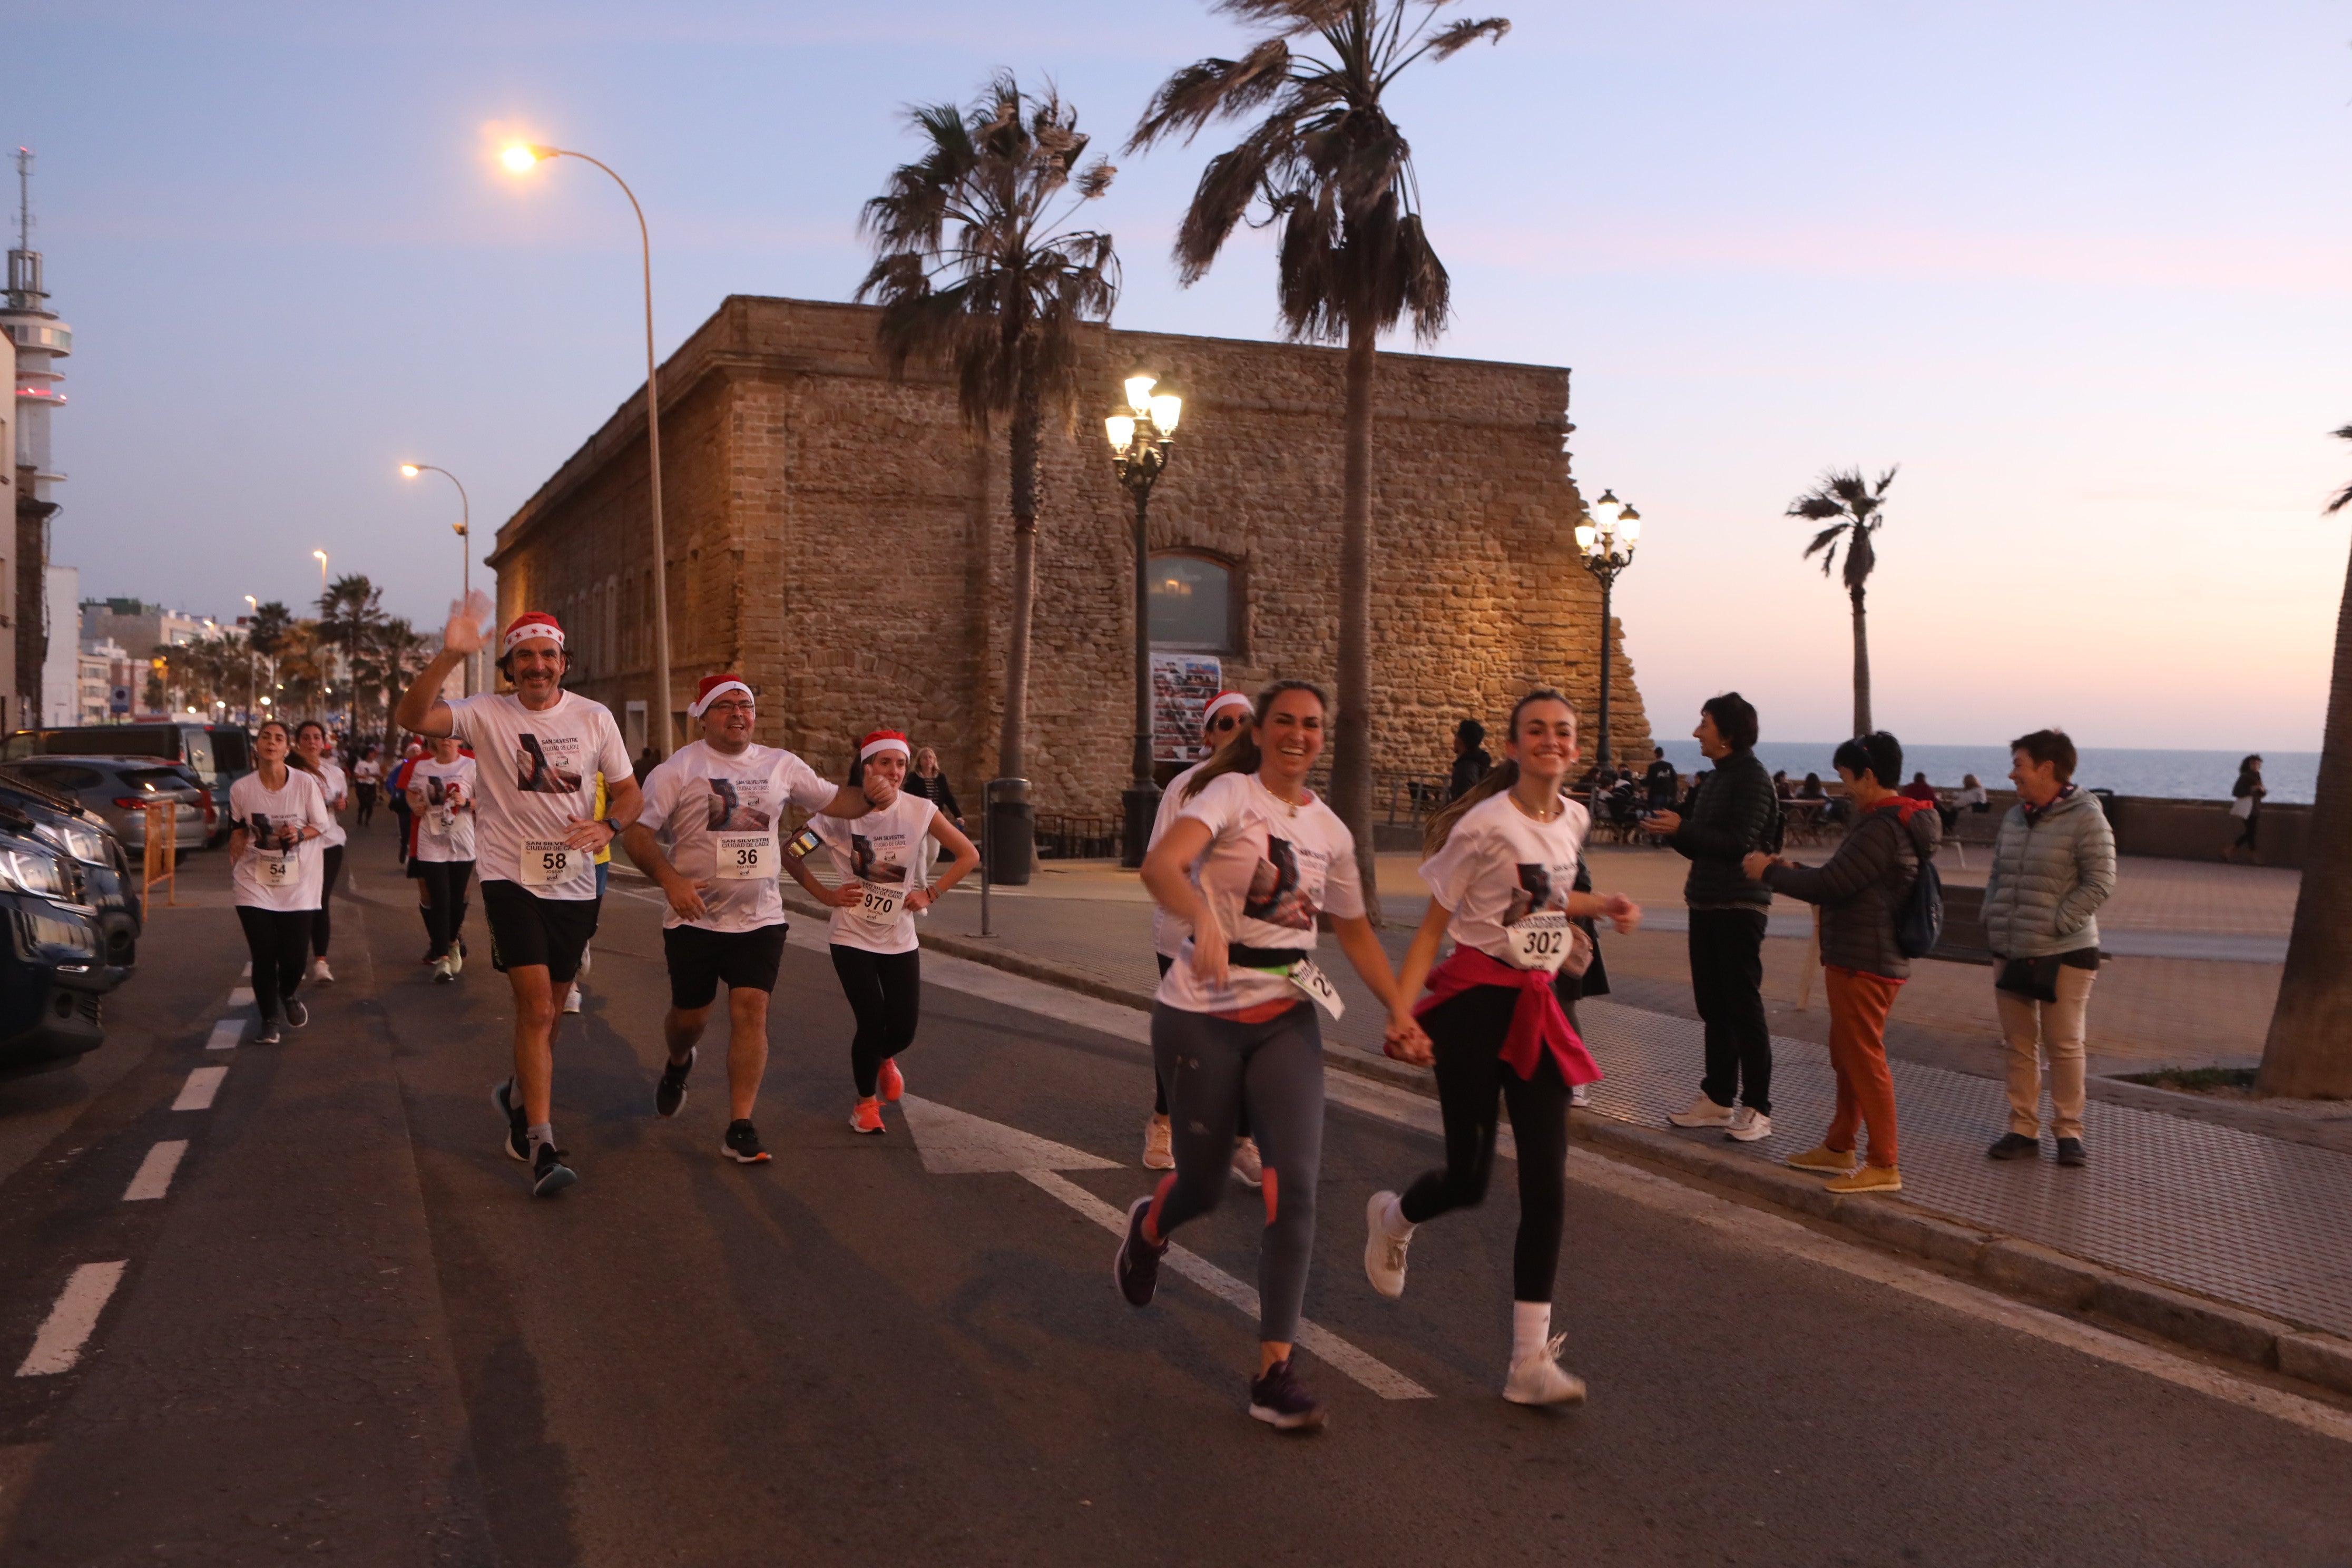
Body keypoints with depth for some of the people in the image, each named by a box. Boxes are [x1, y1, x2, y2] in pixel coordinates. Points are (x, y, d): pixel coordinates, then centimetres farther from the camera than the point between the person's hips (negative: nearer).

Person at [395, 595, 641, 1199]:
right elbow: (414, 717, -21)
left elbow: (629, 792, 9)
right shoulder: (487, 714, -5)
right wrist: (450, 656, -35)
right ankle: (542, 1147, -12)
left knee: (545, 1008, 16)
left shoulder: (594, 718, 3)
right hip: (511, 878, -4)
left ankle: (518, 1097, 43)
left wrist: (609, 826, -13)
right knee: (536, 1007, -15)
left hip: (574, 883, 4)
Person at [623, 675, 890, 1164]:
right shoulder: (679, 769, -5)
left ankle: (740, 1128, -5)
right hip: (695, 918, -2)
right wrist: (670, 879, -25)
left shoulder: (780, 765, 7)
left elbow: (833, 800, 16)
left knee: (751, 1010, -10)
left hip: (760, 918, 2)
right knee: (690, 1014, 10)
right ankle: (677, 1063, 47)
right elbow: (636, 832, -10)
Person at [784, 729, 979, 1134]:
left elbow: (969, 855, -2)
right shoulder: (841, 812, -13)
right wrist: (826, 896, -10)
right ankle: (866, 1102, 18)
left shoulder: (919, 811, -10)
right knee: (872, 1023, -10)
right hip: (853, 937, -2)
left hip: (900, 939, 2)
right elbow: (791, 855, -5)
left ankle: (884, 1059, 41)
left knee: (903, 1029, 1)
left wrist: (931, 894, -8)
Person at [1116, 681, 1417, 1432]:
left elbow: (1355, 930, 20)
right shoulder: (1229, 794, -9)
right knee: (1205, 1184, 6)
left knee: (1296, 1185, -10)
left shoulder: (1330, 830, 9)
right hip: (1204, 1014, -4)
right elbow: (1161, 866, -28)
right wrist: (1206, 921, -47)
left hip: (1287, 1017, 4)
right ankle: (1147, 1228, 45)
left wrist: (1401, 1011, 11)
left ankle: (1274, 1372, -1)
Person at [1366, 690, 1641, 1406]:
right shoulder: (1487, 825, -13)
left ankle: (1531, 1361, 4)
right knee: (1469, 1179, 2)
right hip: (1475, 1002, -5)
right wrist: (1401, 1008, -22)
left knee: (1547, 1186, -2)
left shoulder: (1573, 821, 6)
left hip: (1537, 1006, 6)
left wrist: (1603, 906, 10)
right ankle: (1393, 1218, 39)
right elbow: (1433, 923, -11)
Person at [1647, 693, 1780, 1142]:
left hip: (1740, 907, -9)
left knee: (1744, 1007, -5)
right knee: (1713, 1006, 12)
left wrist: (1681, 829, -21)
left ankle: (1756, 1108, 1)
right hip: (1707, 903, 9)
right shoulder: (1718, 777, 15)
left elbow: (1740, 844, -21)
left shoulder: (1751, 778, -12)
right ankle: (1718, 1099, 20)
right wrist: (1671, 830, 1)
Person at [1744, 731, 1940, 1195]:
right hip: (1861, 960, 11)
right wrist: (1793, 870, 11)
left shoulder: (1883, 830, -21)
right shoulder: (1898, 822, 13)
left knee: (1865, 1060, -3)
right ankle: (1839, 1148, 31)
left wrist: (1770, 872, -8)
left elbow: (1830, 886, -21)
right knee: (1846, 1056, 19)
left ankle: (1885, 1167, 4)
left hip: (1863, 964, -11)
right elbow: (1844, 880, 17)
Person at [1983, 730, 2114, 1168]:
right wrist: (1991, 920, 5)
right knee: (2020, 1045, 10)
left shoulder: (2085, 819, -11)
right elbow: (1997, 875, 19)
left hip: (2064, 955, -6)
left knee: (2063, 1045, 1)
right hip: (2011, 953, 7)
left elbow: (2100, 882, -14)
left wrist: (2055, 926, -17)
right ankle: (2023, 1131, 16)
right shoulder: (2015, 817, 11)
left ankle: (2069, 1132, 12)